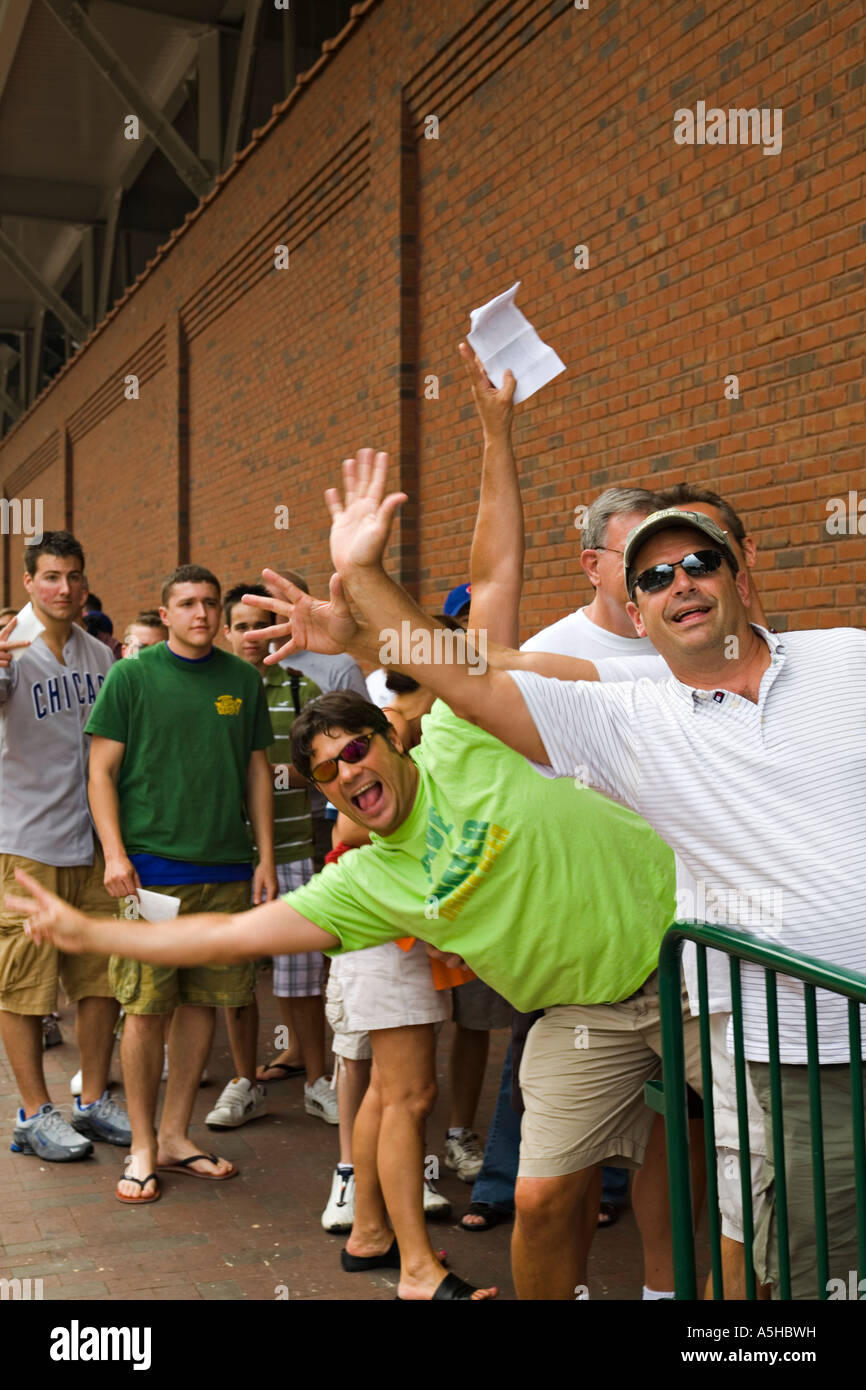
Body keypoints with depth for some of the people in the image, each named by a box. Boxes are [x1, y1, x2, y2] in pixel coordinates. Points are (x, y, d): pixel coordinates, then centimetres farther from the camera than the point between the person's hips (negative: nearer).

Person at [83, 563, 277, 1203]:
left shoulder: (243, 679, 9)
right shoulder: (131, 676, 0)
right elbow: (102, 770, 0)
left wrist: (266, 858, 8)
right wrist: (115, 853, -11)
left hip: (227, 868, 4)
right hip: (151, 866, -3)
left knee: (203, 1000, 8)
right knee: (147, 1006, -1)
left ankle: (176, 1136, 22)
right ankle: (142, 1146, 13)